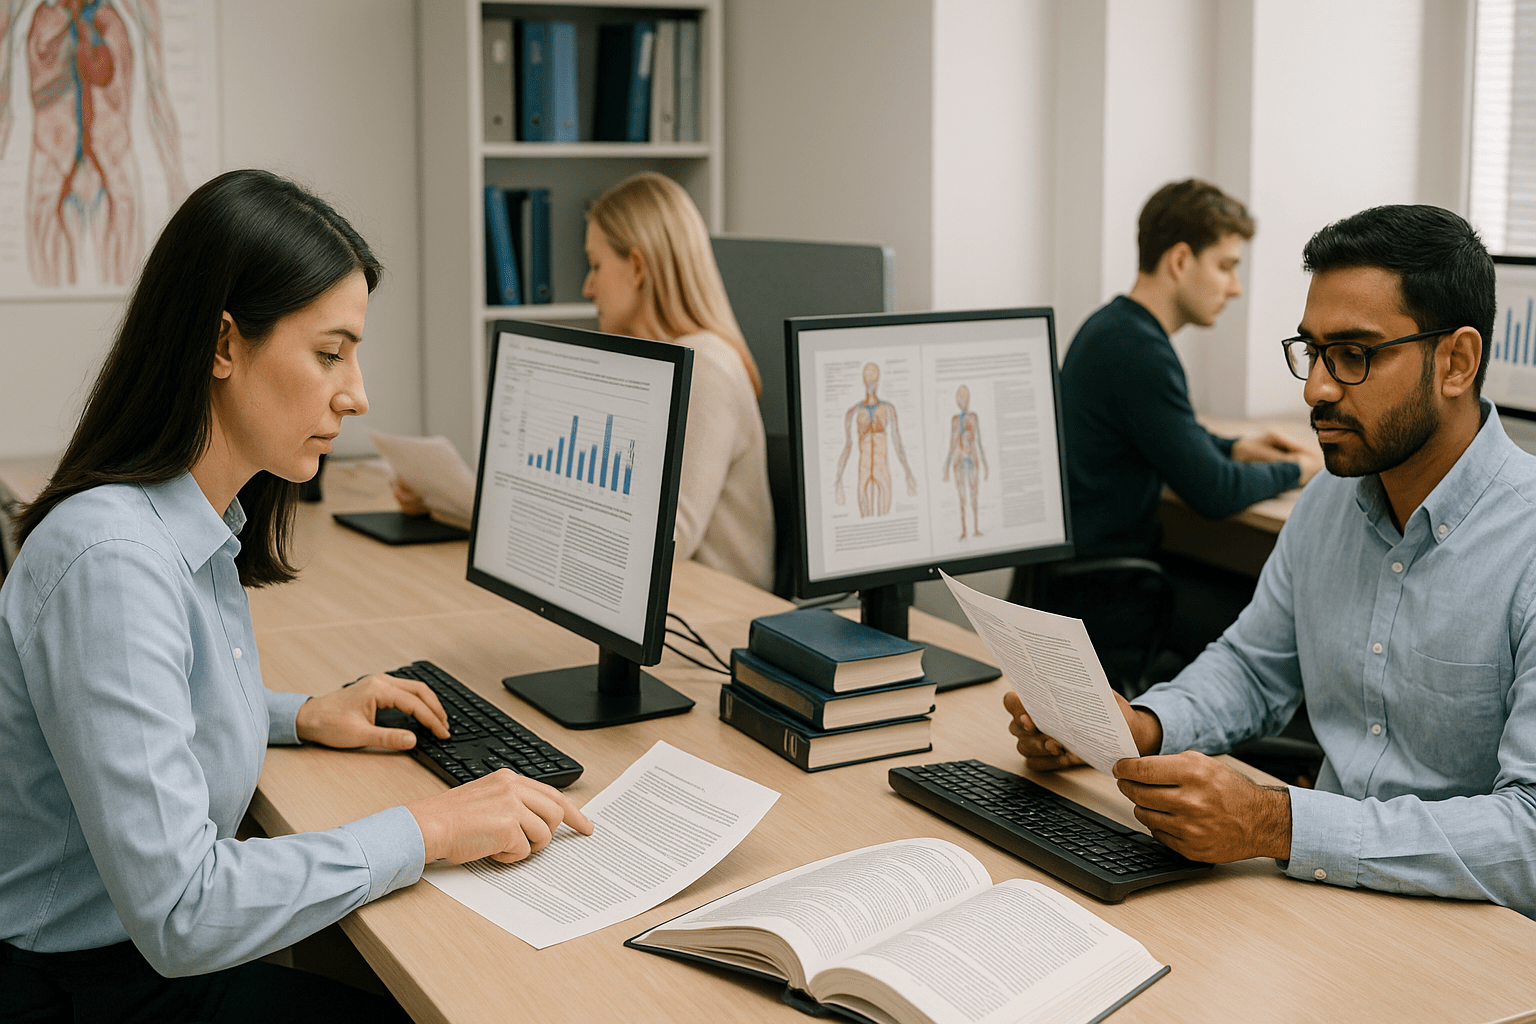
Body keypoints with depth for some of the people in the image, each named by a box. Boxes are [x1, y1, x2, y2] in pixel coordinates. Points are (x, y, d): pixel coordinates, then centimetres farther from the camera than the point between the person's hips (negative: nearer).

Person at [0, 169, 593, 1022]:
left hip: (160, 952, 8)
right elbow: (179, 913, -31)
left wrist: (301, 717, 8)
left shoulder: (202, 527, 1)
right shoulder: (112, 561, -28)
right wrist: (424, 831, -24)